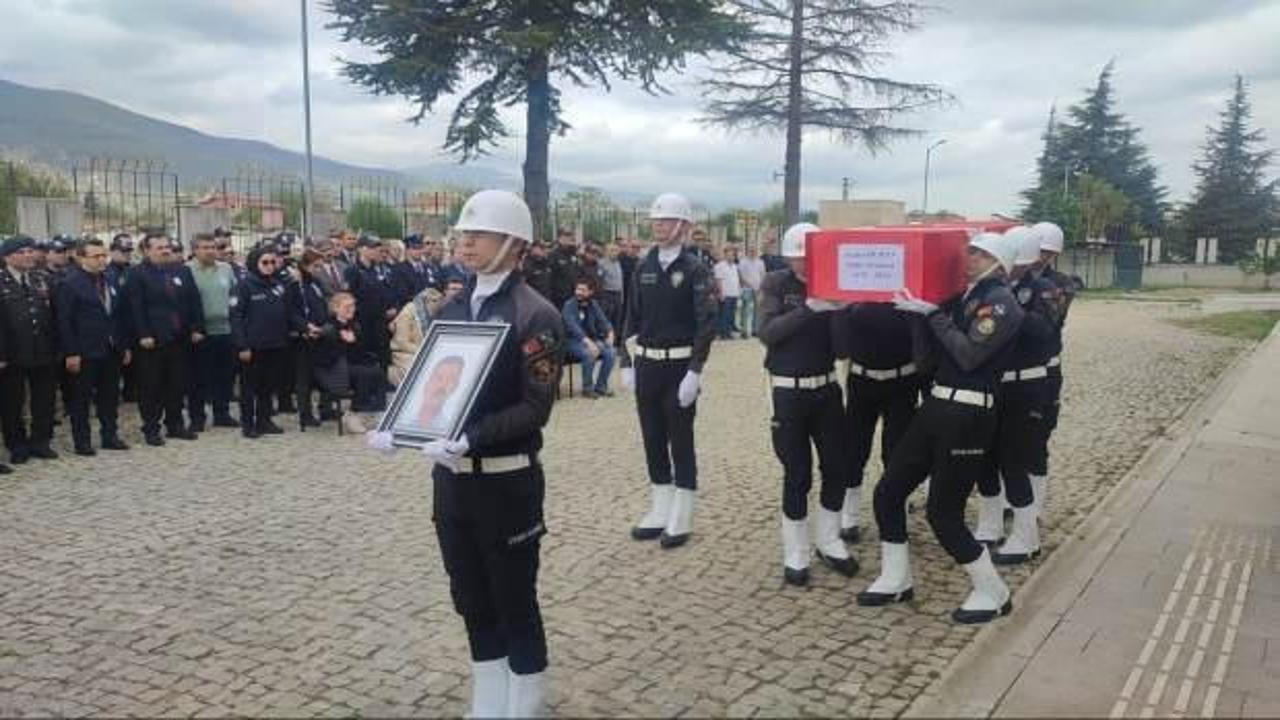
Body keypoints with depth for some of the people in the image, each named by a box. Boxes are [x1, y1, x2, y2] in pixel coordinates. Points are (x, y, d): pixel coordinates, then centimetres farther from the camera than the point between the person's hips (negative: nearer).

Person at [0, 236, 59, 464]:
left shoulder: (41, 280, 8)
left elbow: (52, 316, 8)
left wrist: (55, 348, 3)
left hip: (44, 353, 4)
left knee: (44, 401, 11)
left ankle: (40, 442, 25)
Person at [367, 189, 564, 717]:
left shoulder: (536, 316, -12)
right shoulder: (450, 310, 9)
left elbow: (534, 408, -17)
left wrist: (469, 438, -28)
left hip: (507, 482, -6)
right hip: (450, 477, 7)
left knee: (515, 606, 6)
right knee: (472, 603, 17)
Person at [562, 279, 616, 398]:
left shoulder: (593, 304, 7)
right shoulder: (569, 305, -12)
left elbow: (603, 320, 6)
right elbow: (572, 326, -25)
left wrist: (610, 333, -18)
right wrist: (588, 342, -37)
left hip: (591, 339, 5)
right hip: (572, 341, -5)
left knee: (610, 352, -19)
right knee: (589, 353, -34)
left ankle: (600, 386, -4)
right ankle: (587, 389, -16)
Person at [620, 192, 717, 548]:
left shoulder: (696, 269, -8)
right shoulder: (644, 266, 8)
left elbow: (706, 323, -13)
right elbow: (633, 317, 12)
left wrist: (694, 372, -20)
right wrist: (627, 363, 7)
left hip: (679, 365, -5)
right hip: (647, 365, 6)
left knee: (681, 443, 3)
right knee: (653, 440, 12)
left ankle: (680, 521, 13)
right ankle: (659, 513, 25)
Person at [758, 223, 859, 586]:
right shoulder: (775, 283, -4)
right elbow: (767, 333, -19)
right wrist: (808, 308, -28)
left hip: (827, 388, 3)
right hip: (789, 392, -3)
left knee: (836, 467, 7)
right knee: (797, 474, 1)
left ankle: (829, 542, 28)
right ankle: (795, 553, 17)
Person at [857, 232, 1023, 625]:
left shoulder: (1001, 301, -7)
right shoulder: (962, 298, 13)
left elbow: (969, 354, -20)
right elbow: (927, 361, 8)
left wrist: (933, 314, -15)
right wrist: (918, 312, -1)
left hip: (968, 416, -8)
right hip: (936, 406, 8)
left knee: (943, 513, -3)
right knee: (887, 492, 9)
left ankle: (992, 593, 17)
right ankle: (895, 580, 25)